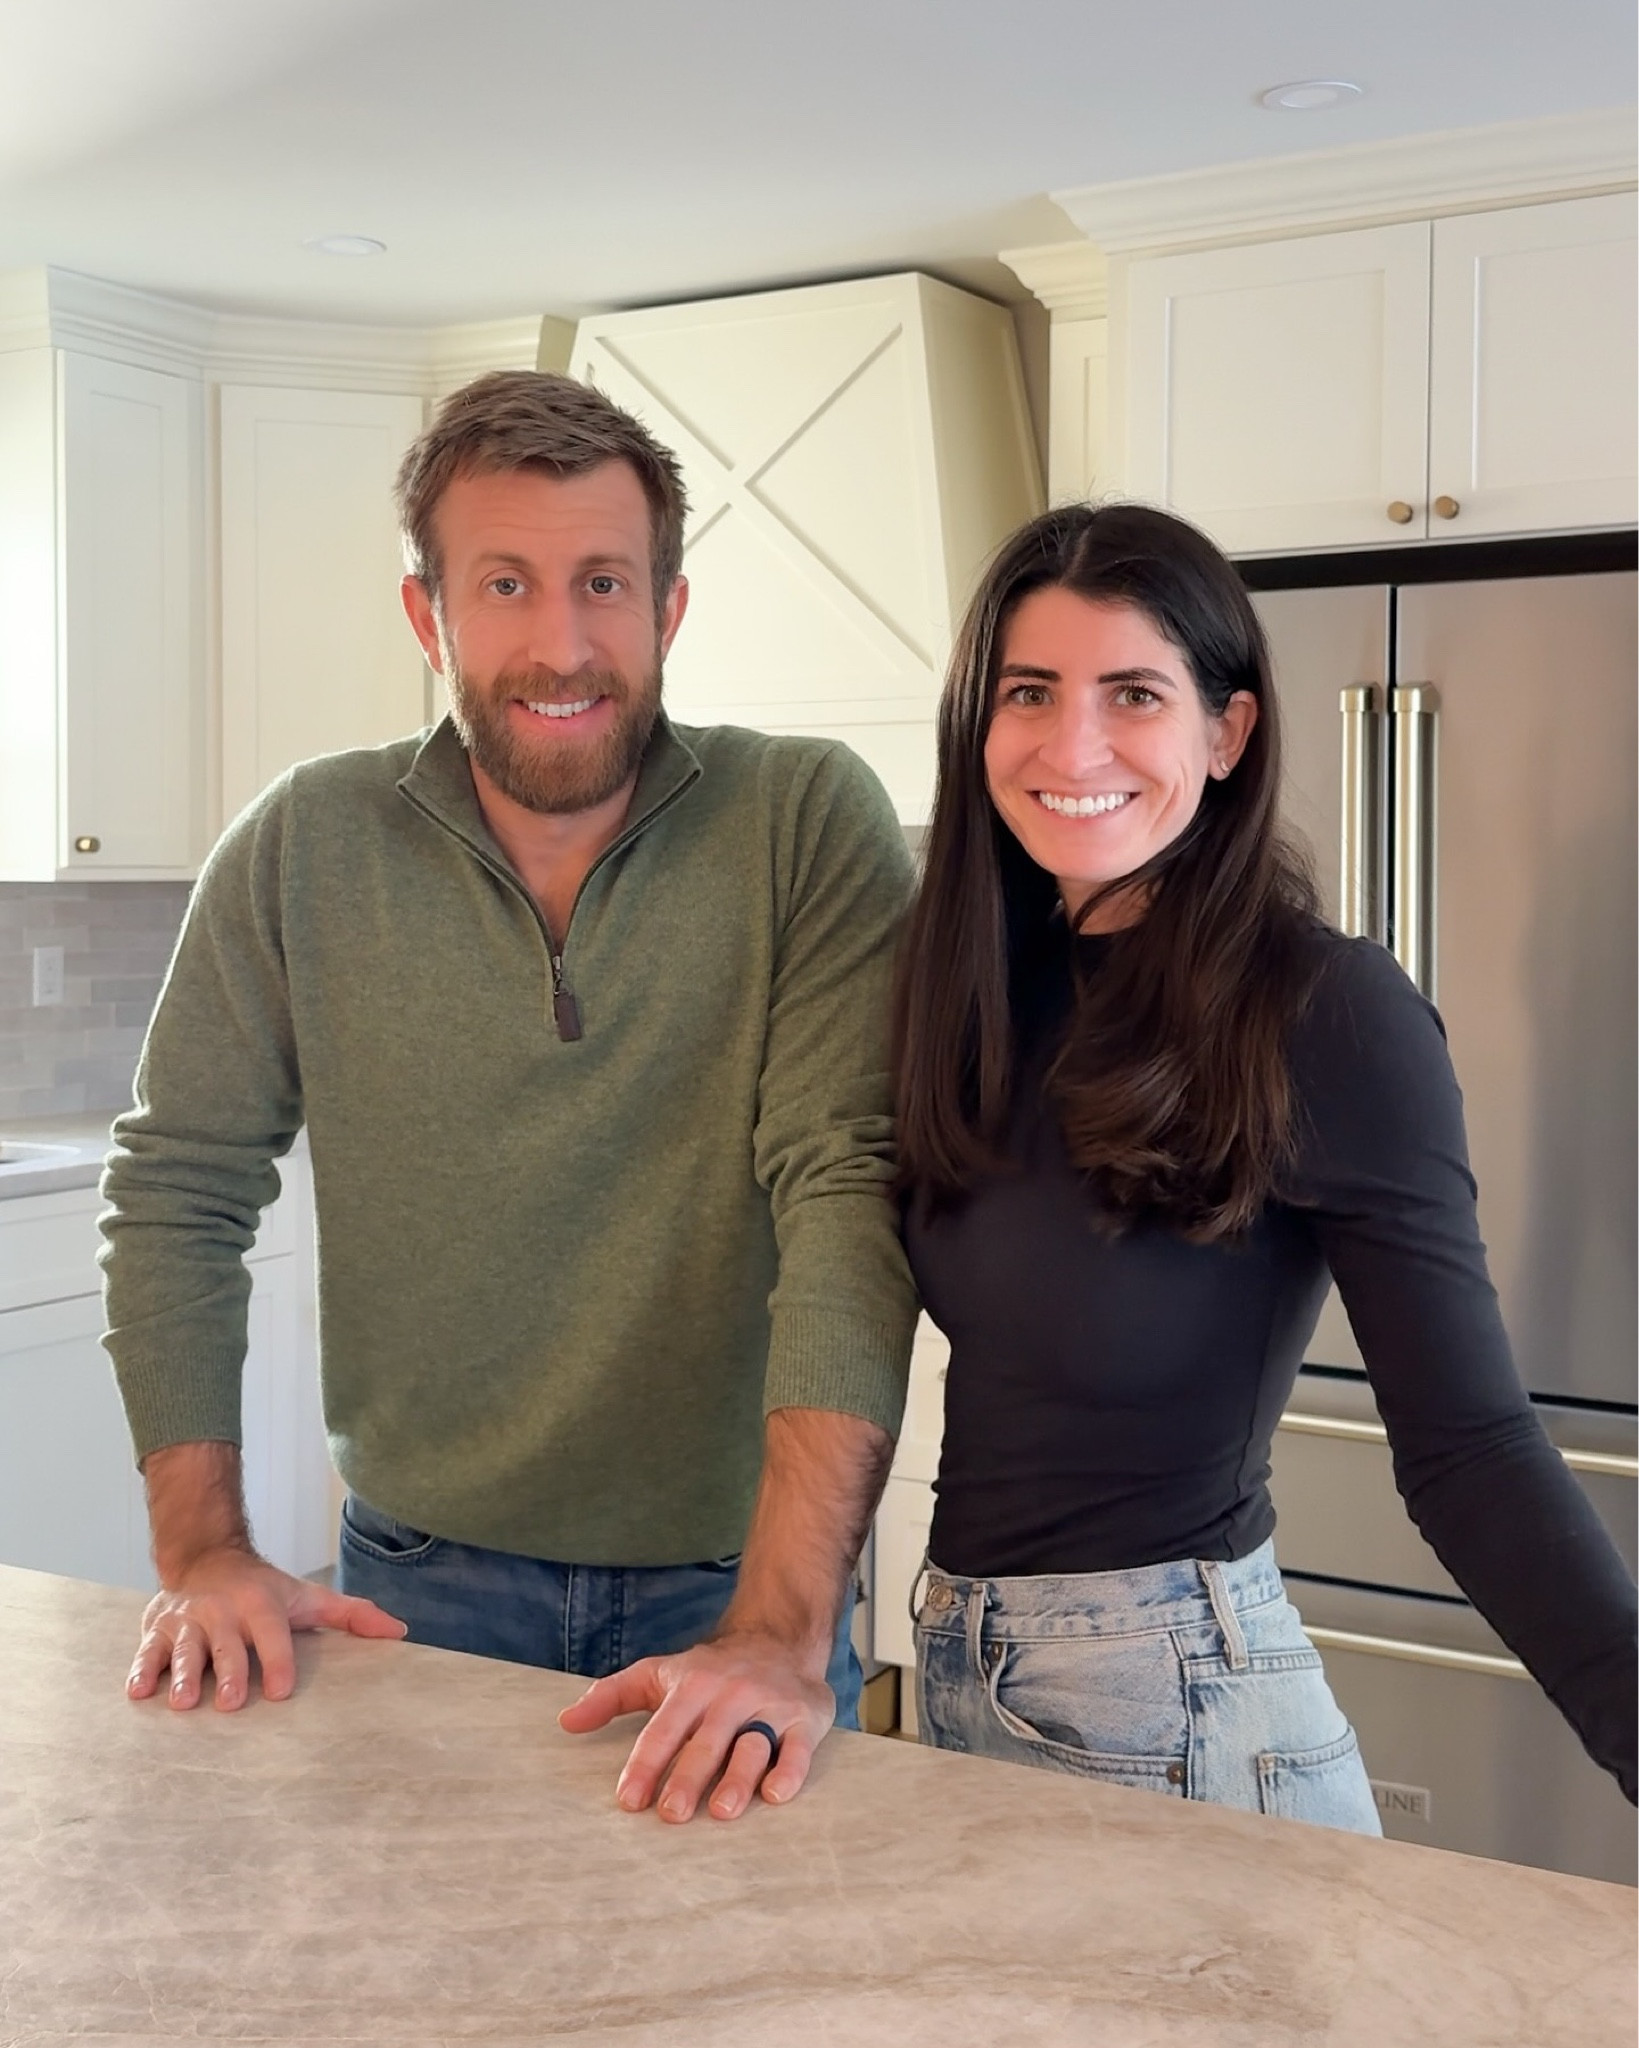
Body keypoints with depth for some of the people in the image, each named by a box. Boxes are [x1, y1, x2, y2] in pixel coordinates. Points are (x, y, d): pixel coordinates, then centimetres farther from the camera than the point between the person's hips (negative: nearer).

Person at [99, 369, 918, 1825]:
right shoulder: (306, 849, -5)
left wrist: (783, 1632, -29)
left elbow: (850, 1198, -21)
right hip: (419, 1586, 2)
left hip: (728, 1587, -1)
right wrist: (202, 1551, -7)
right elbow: (180, 1188, 1)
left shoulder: (812, 823, -13)